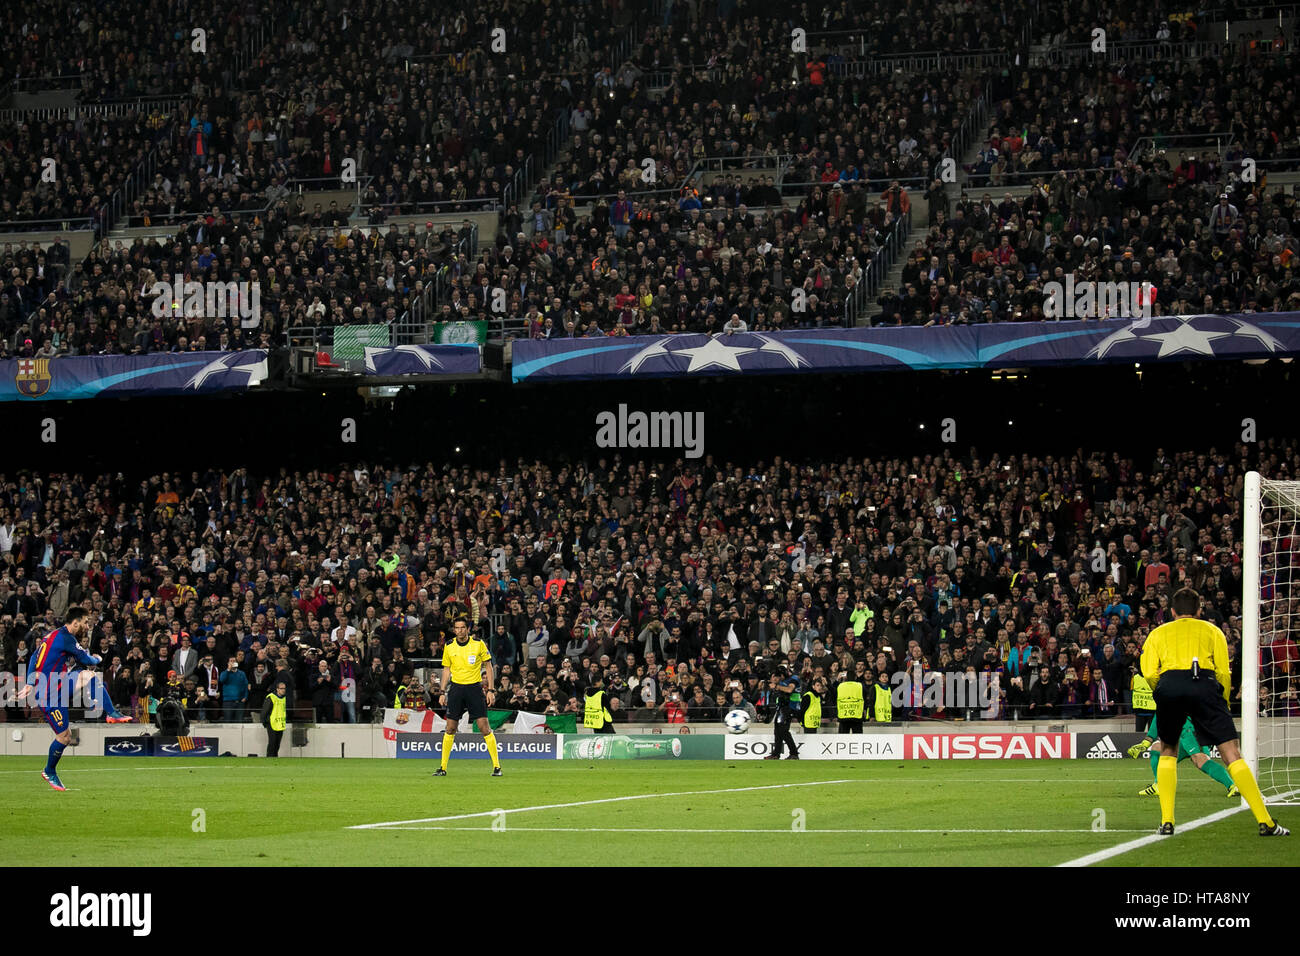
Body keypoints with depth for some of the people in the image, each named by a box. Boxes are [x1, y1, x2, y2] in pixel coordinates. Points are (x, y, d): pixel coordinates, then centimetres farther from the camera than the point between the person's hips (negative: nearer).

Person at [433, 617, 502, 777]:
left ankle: (497, 766, -4)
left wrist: (490, 690, -3)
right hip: (456, 687, 2)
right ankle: (443, 768, 9)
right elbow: (446, 669, 13)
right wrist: (443, 692, 5)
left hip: (474, 687, -2)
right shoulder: (449, 647, 4)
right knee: (450, 728, 1)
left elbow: (488, 667, 3)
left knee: (484, 726, -9)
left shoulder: (479, 644, -3)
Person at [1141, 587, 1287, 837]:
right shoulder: (1211, 631, 26)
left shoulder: (1158, 634, 27)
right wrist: (1222, 705, 25)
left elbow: (1149, 674, 11)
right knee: (1231, 753, -3)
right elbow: (1224, 673, 13)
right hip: (1204, 683, -1)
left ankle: (1166, 822, 8)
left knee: (1167, 752, 22)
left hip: (1168, 684, 1)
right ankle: (1266, 822, -12)